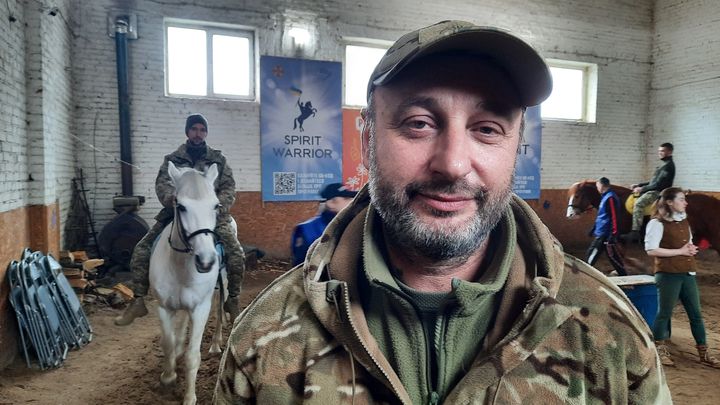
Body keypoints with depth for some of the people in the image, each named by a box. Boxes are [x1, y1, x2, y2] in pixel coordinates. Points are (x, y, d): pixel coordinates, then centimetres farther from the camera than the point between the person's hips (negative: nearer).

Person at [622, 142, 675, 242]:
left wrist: (642, 189, -15)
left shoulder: (668, 165, -12)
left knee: (638, 203, -30)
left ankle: (635, 233, -37)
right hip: (654, 190, 11)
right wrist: (639, 185, 13)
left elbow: (659, 184, -19)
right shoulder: (664, 164, 20)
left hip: (659, 192, -11)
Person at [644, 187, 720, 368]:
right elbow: (651, 250, -17)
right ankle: (660, 351, 16)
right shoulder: (657, 223, -11)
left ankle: (703, 353, 21)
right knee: (665, 313, 2)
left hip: (687, 273, 8)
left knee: (696, 314, 11)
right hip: (668, 274, -7)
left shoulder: (683, 220, 13)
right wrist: (679, 251, -16)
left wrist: (691, 249, 3)